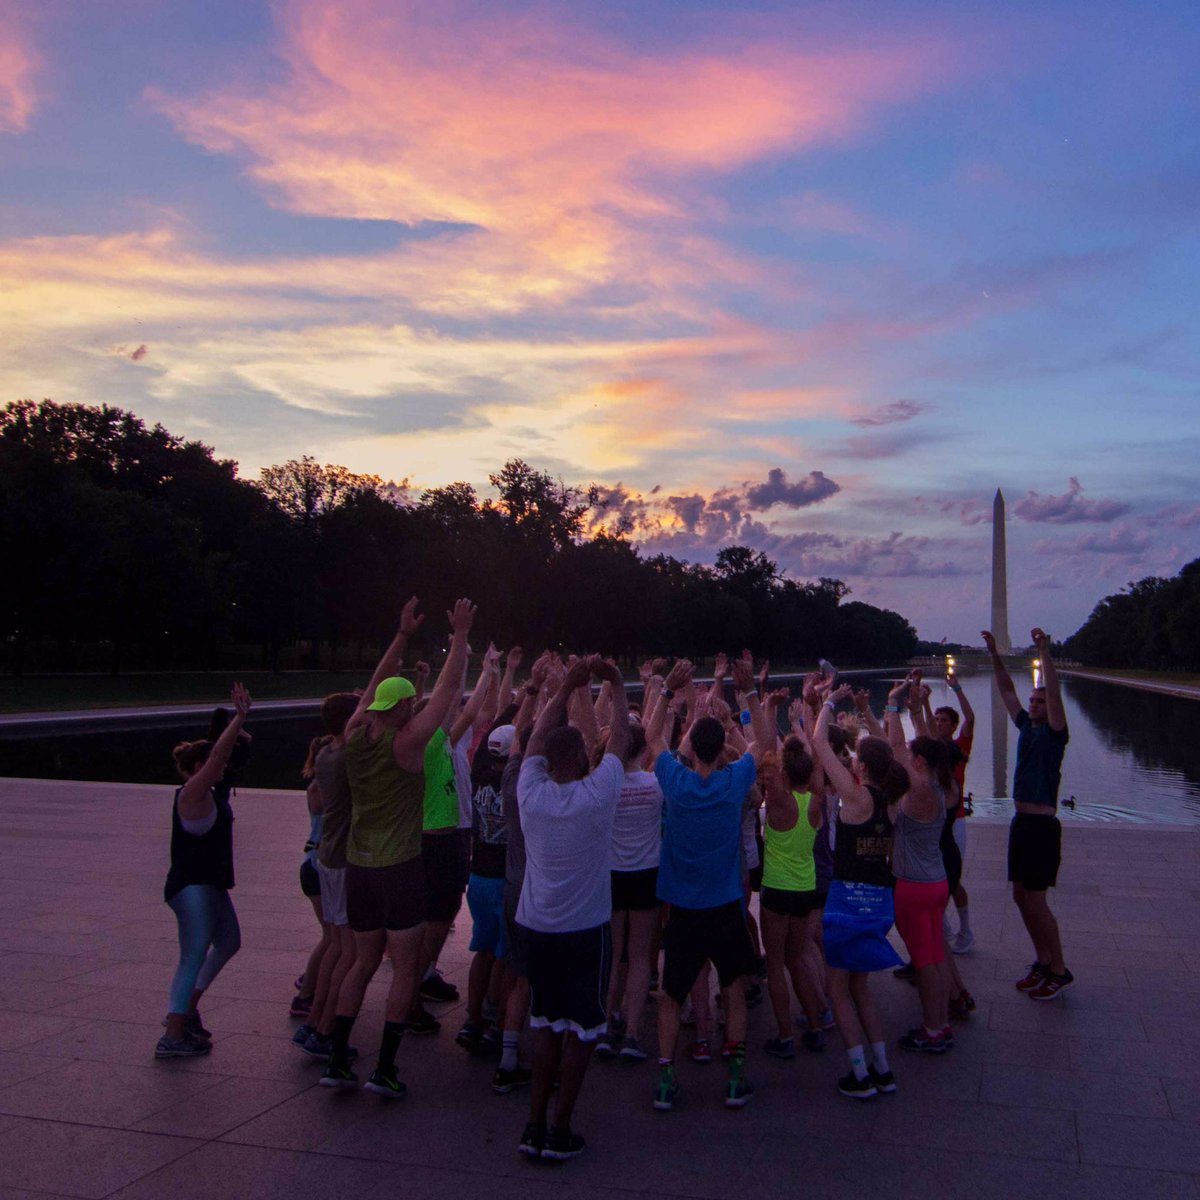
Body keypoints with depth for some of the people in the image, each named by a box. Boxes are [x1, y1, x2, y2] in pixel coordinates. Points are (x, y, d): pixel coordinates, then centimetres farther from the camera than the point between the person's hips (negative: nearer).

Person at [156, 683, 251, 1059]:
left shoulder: (209, 793, 10)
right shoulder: (192, 793, -15)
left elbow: (220, 754, 19)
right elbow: (218, 756, -26)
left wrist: (238, 720, 11)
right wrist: (240, 717, -26)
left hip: (210, 885, 11)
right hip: (192, 886, -11)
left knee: (229, 943, 21)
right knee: (195, 955, -12)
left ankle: (187, 1010, 29)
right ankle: (172, 1036, -12)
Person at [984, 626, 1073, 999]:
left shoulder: (1054, 733, -7)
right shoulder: (1026, 727, 13)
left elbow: (1054, 693, -21)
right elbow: (1007, 690, 16)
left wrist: (1044, 653, -27)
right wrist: (995, 655, 10)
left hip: (1042, 825, -8)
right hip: (1021, 822, 8)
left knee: (1034, 899, -7)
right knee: (1021, 897, 11)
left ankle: (1060, 971, 4)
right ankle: (1042, 962, 23)